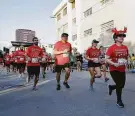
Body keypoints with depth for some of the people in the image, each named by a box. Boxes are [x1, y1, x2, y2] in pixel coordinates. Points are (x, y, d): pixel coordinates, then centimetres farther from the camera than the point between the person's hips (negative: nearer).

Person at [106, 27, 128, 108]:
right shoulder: (112, 48, -13)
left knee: (122, 85, 9)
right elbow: (107, 59, -13)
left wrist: (126, 62, 2)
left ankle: (111, 87, 42)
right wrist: (114, 64, -25)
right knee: (119, 85, -3)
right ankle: (119, 101, 20)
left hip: (122, 70, 6)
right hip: (114, 69, -5)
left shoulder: (125, 48, 3)